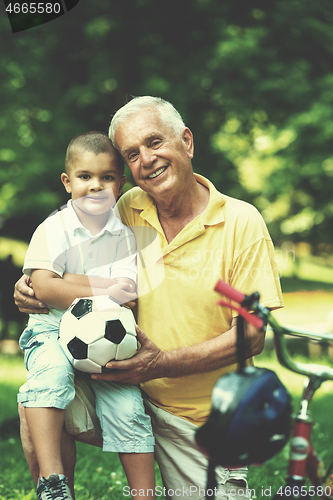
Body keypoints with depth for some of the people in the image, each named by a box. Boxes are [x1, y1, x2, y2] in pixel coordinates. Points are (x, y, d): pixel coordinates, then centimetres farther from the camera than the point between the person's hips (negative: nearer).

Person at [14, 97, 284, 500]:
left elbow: (251, 337, -13)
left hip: (210, 423, -2)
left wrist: (164, 363, -23)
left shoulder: (241, 222, -11)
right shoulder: (128, 211, -1)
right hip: (141, 402, 3)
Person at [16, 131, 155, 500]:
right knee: (51, 371, -34)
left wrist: (80, 283, -15)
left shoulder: (128, 231, 6)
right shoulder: (53, 229, -2)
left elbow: (129, 291, -1)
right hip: (53, 329, -2)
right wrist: (104, 290, -19)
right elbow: (44, 288, -14)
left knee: (128, 407, -15)